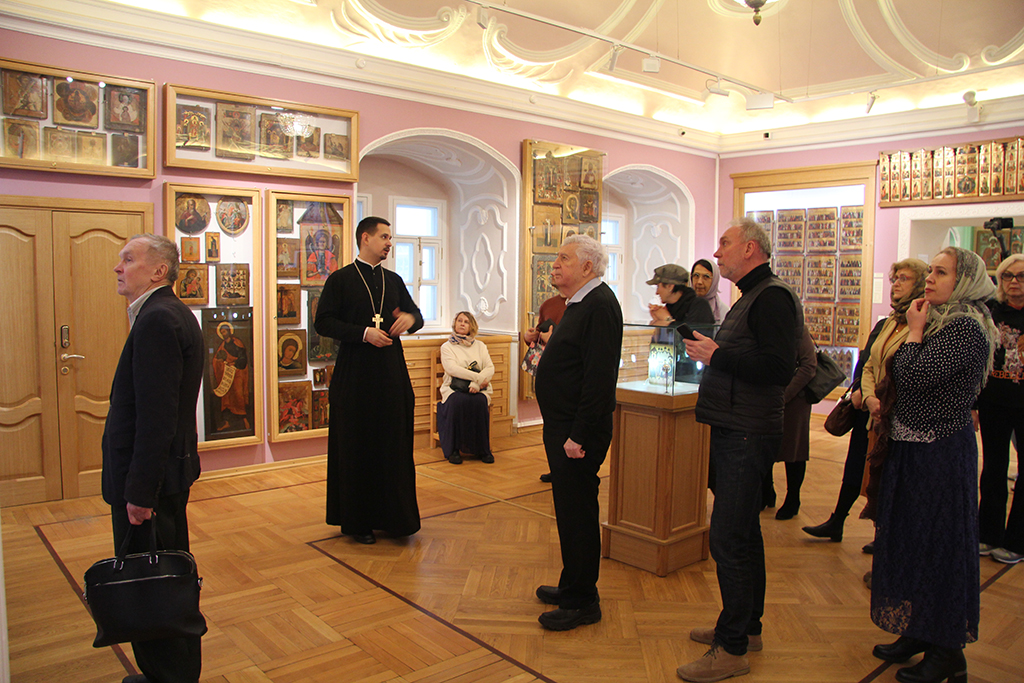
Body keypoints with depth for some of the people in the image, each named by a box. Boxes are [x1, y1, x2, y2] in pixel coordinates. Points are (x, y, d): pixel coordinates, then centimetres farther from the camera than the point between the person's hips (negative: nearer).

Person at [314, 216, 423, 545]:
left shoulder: (394, 280, 13)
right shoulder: (340, 280, -1)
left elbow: (416, 314, 18)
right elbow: (323, 322, -7)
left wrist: (410, 317, -6)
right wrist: (364, 333, -17)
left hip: (392, 373, 5)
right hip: (355, 374, -4)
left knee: (395, 446, 7)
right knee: (356, 447, 3)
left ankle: (392, 516, 20)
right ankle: (356, 521, 15)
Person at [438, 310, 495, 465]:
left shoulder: (480, 346, 18)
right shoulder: (447, 347, 10)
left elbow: (490, 368, 4)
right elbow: (452, 369, -8)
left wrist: (476, 383, -15)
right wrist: (478, 377, -16)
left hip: (477, 389, 2)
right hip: (454, 389, -1)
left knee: (479, 402, -33)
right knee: (457, 402, -35)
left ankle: (483, 449, -19)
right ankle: (454, 449, -23)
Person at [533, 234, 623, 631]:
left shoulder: (600, 305, -17)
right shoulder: (579, 304, 16)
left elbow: (599, 377, -24)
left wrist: (579, 435, -25)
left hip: (579, 431, -10)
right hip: (562, 425, 10)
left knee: (578, 512, -1)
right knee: (570, 509, 18)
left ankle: (583, 602, 13)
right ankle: (573, 587, 32)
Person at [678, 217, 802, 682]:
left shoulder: (772, 297, -14)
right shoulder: (753, 297, 19)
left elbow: (779, 366, -25)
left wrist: (717, 354, -19)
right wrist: (706, 346, 10)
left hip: (747, 435, -11)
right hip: (737, 432, 11)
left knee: (729, 539, -6)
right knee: (743, 534, 18)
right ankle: (747, 627, 32)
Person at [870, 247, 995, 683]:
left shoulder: (966, 329, -17)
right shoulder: (942, 323, 12)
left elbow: (913, 377, -24)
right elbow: (902, 379, 14)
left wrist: (915, 331, -14)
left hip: (941, 453, -10)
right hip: (911, 448, 10)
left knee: (937, 543, 1)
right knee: (910, 538, 17)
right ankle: (918, 633, 32)